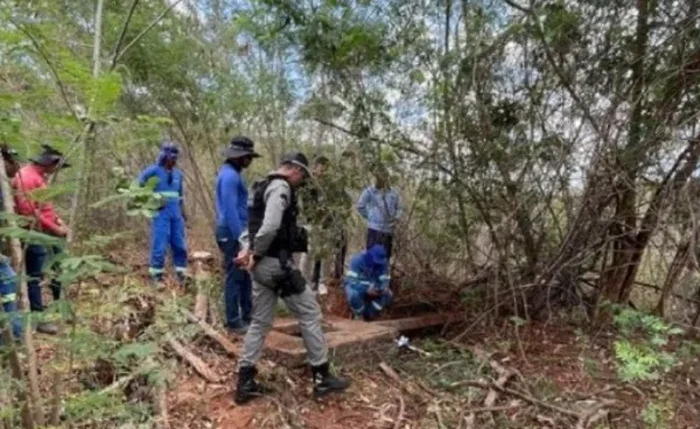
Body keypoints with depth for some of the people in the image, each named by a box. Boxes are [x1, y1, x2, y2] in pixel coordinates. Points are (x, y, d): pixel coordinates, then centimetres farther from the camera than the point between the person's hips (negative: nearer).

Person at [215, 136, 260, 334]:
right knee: (235, 278, -2)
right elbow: (230, 210, -23)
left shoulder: (231, 174, 15)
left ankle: (247, 316, 25)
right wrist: (241, 238, -23)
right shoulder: (230, 176, -17)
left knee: (244, 276, 15)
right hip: (232, 233, -10)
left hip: (235, 232, 10)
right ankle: (234, 322, 8)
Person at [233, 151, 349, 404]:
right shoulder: (281, 187, -14)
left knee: (260, 322, 14)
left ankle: (245, 383, 19)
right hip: (277, 264, -10)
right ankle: (322, 378, 12)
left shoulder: (262, 187, 19)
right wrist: (256, 254, -14)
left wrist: (247, 250, 3)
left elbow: (252, 225, 19)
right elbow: (270, 226, -27)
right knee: (309, 315, 3)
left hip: (262, 265, 10)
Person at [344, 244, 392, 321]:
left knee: (387, 294, -19)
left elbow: (384, 280, -13)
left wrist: (383, 288, -38)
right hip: (356, 286, -4)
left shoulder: (383, 263, -15)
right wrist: (367, 289, -47)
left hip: (372, 288, 4)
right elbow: (351, 281, -34)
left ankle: (369, 315, 1)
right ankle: (358, 315, -8)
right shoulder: (358, 260, -29)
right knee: (354, 294, -37)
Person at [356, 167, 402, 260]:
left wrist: (396, 218, 0)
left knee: (386, 256, 11)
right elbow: (360, 206, 1)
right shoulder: (370, 191, -5)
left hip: (389, 230, 5)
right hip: (375, 229, -4)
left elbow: (399, 208, 17)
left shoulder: (394, 193, 7)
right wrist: (369, 217, 0)